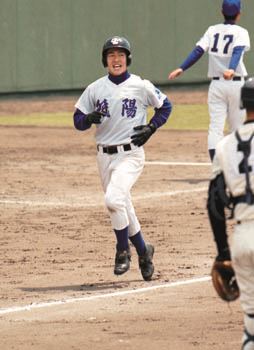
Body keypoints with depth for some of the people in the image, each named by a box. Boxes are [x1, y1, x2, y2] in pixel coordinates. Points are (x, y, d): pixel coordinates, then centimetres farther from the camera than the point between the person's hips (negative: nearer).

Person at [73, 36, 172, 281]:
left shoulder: (141, 86, -3)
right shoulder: (95, 89, 5)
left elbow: (165, 106, 10)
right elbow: (78, 120, 5)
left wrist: (151, 127, -5)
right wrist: (90, 118, -17)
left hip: (131, 154, -4)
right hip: (104, 156, 4)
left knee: (114, 199, -24)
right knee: (123, 209, 11)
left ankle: (123, 250, -6)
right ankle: (143, 250, 31)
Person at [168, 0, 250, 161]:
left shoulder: (212, 30, 8)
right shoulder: (241, 32, -2)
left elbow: (198, 51, -5)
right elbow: (237, 52, -20)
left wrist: (181, 68, -12)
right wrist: (231, 70, -36)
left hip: (216, 85, 2)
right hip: (236, 84, -2)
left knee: (215, 127, -4)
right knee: (237, 129, 12)